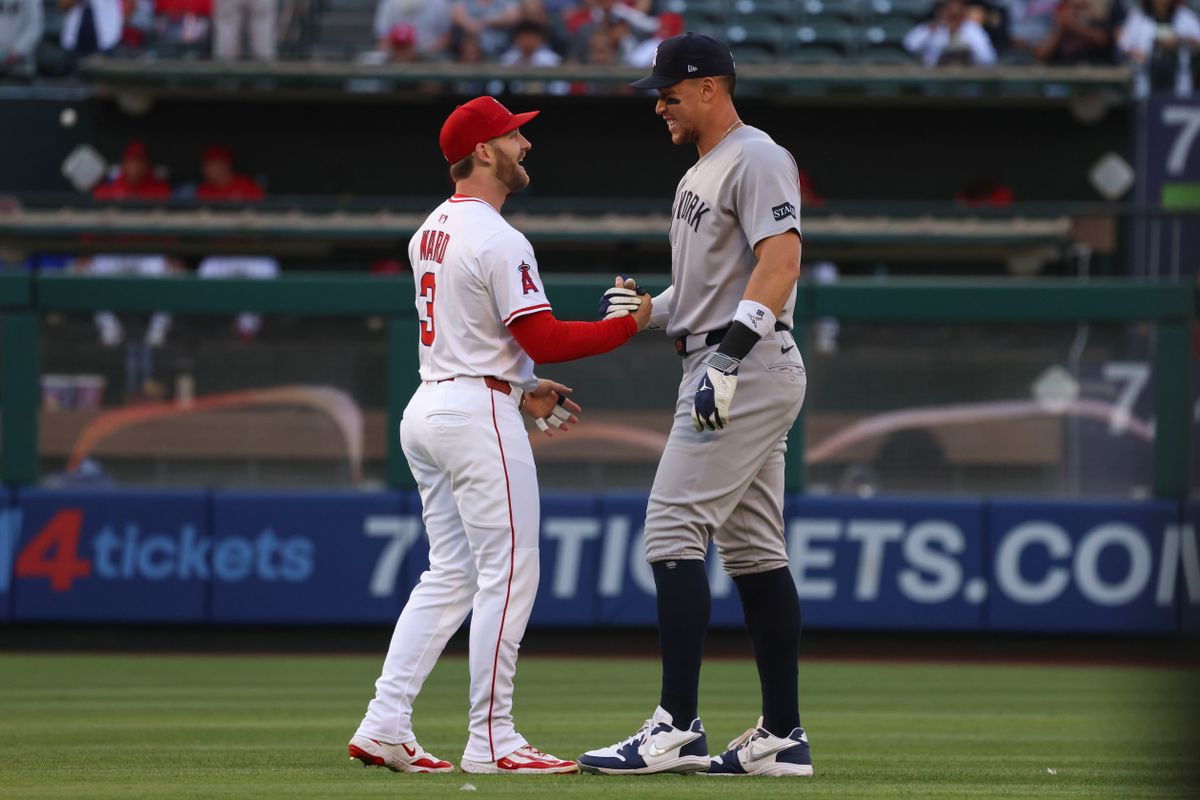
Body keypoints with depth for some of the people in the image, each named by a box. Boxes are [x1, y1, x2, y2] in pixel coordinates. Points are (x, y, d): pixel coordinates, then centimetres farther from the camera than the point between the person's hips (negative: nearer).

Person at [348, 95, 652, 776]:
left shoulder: (431, 231, 14)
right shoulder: (498, 240, -15)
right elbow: (544, 339, -19)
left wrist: (520, 390, 21)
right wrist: (627, 325, -8)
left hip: (428, 410, 9)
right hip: (478, 414, -9)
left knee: (451, 576, 12)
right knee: (509, 572, -5)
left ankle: (384, 726, 6)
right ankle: (492, 740, -6)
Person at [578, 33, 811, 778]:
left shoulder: (755, 158, -10)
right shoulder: (700, 175, 22)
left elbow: (781, 258, -22)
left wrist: (729, 353, -30)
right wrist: (645, 312, 9)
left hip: (750, 366, -11)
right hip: (725, 373, 11)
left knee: (675, 527, -14)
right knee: (753, 546, 9)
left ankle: (678, 728, -18)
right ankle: (783, 736, 10)